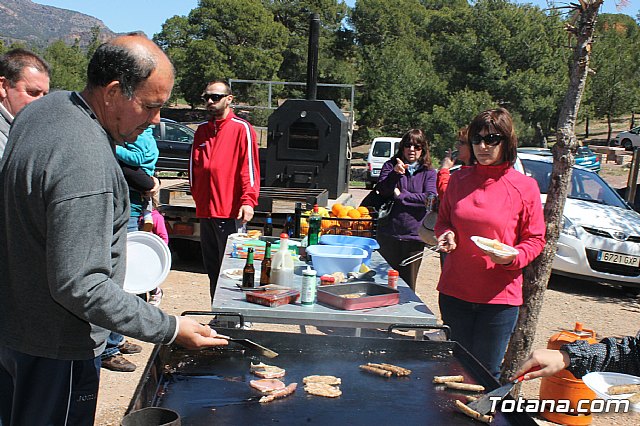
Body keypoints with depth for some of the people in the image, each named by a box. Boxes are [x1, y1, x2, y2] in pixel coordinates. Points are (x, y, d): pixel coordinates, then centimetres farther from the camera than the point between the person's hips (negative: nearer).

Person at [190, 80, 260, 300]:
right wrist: (197, 195, 15)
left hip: (230, 212, -7)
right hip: (205, 211, 7)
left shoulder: (241, 128, -4)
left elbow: (249, 166, -10)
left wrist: (248, 200, -18)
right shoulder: (202, 131, 16)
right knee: (212, 269, 12)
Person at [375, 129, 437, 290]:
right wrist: (395, 173, -21)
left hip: (414, 236, 0)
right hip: (389, 233, 0)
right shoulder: (390, 165, 7)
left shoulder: (429, 173, 5)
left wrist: (401, 195, -9)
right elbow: (382, 190, -6)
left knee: (408, 284, 8)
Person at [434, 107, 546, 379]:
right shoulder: (459, 179, 4)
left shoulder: (524, 187, -5)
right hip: (454, 291, 3)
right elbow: (442, 221, 16)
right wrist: (447, 235, -6)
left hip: (499, 295, -3)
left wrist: (512, 257, -19)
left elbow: (535, 240, 0)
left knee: (487, 373, 6)